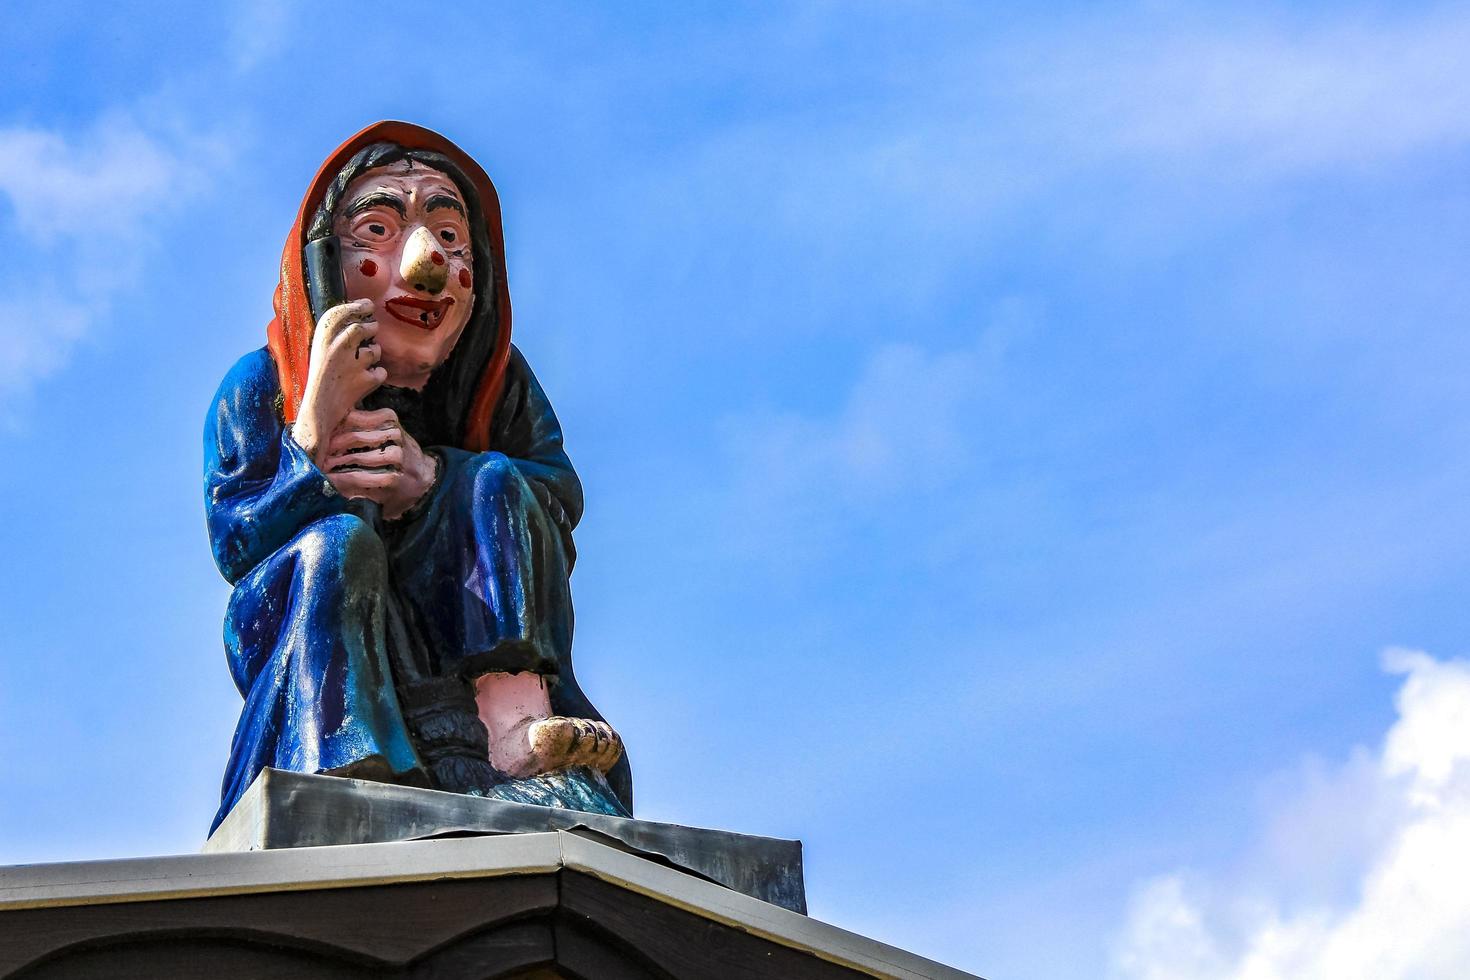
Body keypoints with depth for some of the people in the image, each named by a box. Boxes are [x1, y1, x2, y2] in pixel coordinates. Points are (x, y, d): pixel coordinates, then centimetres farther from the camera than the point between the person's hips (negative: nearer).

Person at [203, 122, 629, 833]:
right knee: (339, 541, -31)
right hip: (313, 649, -2)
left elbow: (559, 495, -9)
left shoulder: (498, 379, -1)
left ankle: (514, 723, -38)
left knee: (495, 483, -19)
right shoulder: (259, 387, -9)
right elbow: (234, 547, -16)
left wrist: (432, 478, -28)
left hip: (469, 644, 2)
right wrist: (316, 428, -32)